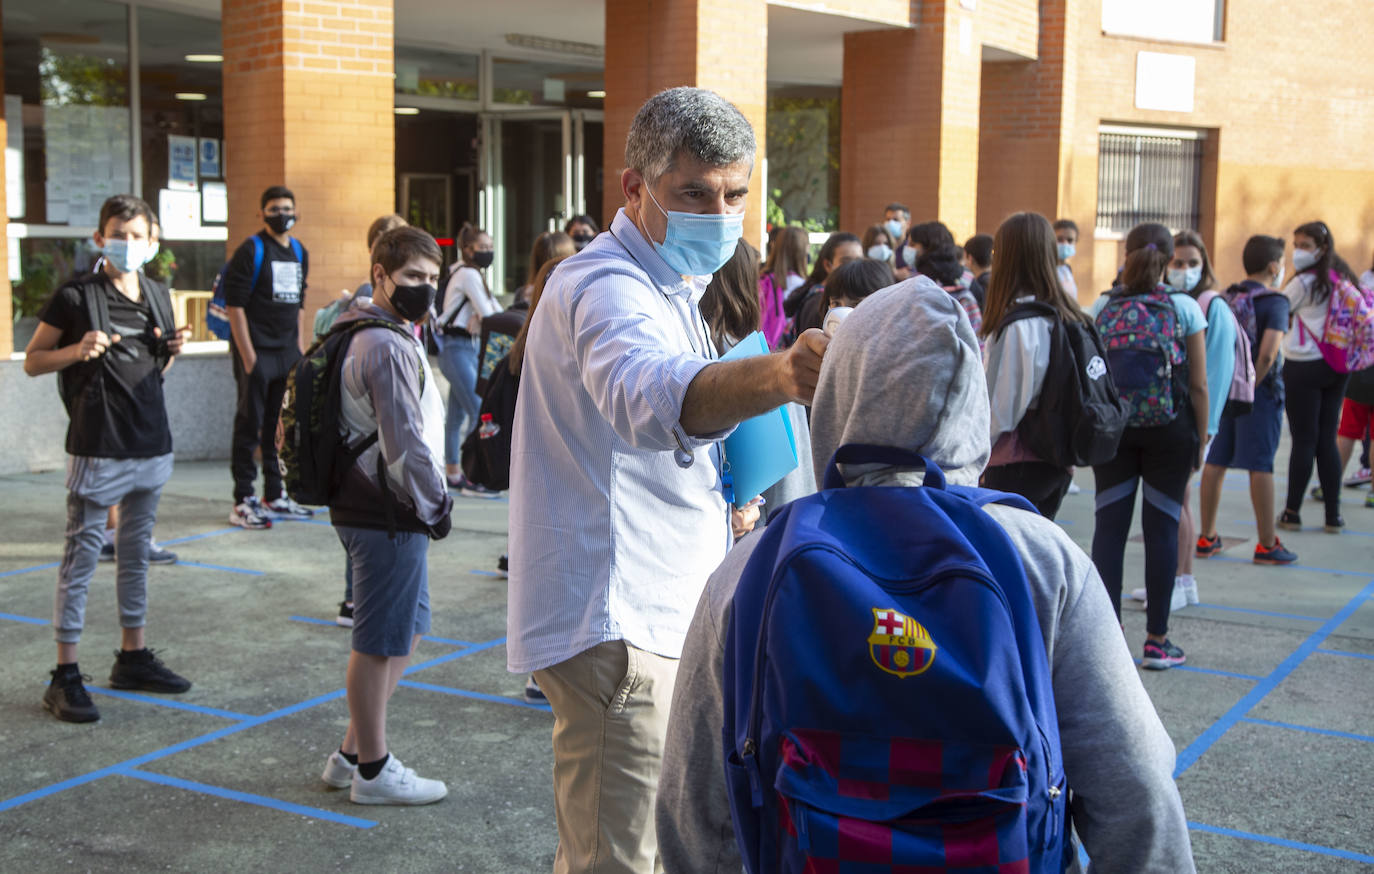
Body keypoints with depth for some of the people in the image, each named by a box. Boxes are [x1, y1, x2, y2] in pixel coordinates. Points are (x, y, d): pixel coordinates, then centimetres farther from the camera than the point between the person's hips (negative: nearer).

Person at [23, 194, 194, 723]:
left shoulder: (157, 296, 11)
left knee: (136, 554, 15)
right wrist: (77, 351, -19)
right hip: (97, 448, -6)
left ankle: (133, 658, 25)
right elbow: (32, 361, -2)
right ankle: (65, 676, 1)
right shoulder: (75, 296, -7)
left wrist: (172, 351, 1)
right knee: (81, 557, -4)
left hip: (151, 445, 6)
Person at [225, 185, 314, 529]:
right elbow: (234, 304, -12)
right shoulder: (250, 251, -8)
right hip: (257, 351, -7)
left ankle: (274, 496, 23)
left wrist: (300, 345, 13)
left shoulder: (299, 252, 13)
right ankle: (243, 501, 2)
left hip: (288, 353, 7)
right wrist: (247, 355, -16)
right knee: (250, 424, -3)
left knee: (282, 424, 13)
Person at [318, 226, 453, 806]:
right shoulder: (388, 347, -18)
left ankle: (352, 754, 26)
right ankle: (372, 770, 12)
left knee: (408, 628, 19)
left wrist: (428, 503, 17)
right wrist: (435, 506, -10)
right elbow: (405, 442, -21)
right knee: (381, 642, 0)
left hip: (386, 512, 11)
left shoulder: (368, 336, 17)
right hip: (388, 517, -11)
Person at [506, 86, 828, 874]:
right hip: (618, 625, -10)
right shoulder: (605, 288, -19)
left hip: (655, 617, 10)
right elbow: (654, 395, -44)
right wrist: (779, 376, -62)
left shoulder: (668, 286, 15)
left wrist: (721, 496, 14)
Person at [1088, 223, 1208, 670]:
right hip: (1170, 430, -2)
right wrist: (1201, 439, 6)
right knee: (1162, 528, 4)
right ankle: (1157, 640, 8)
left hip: (1111, 427, 2)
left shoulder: (1101, 308, 0)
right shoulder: (1185, 308, -4)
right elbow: (1199, 386, -4)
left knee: (1109, 525, 6)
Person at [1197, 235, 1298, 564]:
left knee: (1215, 462, 10)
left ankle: (1206, 537, 17)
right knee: (1260, 466, 0)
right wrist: (1252, 386, -11)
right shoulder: (1274, 302, -11)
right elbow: (1267, 354, -22)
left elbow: (1211, 343, 8)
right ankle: (1267, 545, 6)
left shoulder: (1226, 298, 7)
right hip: (1260, 391, -6)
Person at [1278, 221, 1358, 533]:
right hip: (1336, 367, 6)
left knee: (1303, 441, -3)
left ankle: (1292, 513, 4)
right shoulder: (1342, 278, 11)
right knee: (1328, 440, 8)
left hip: (1303, 367, -6)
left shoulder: (1303, 283, -11)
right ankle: (1333, 515, 9)